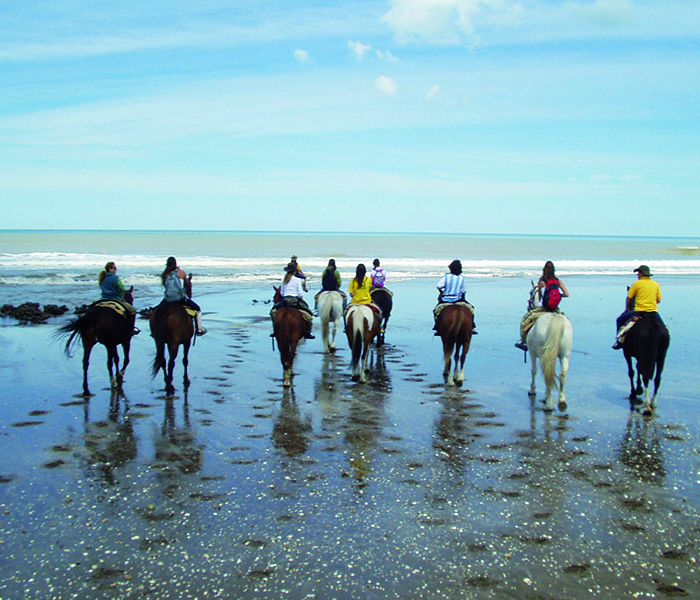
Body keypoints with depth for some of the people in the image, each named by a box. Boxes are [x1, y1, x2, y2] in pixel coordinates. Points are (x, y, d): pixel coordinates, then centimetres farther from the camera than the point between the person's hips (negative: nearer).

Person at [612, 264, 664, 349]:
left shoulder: (637, 283, -2)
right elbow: (658, 300, 11)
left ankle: (619, 342, 9)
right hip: (654, 312, 4)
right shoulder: (656, 284, 9)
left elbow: (628, 298, 1)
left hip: (639, 311, -4)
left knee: (620, 320, 13)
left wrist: (627, 309, 16)